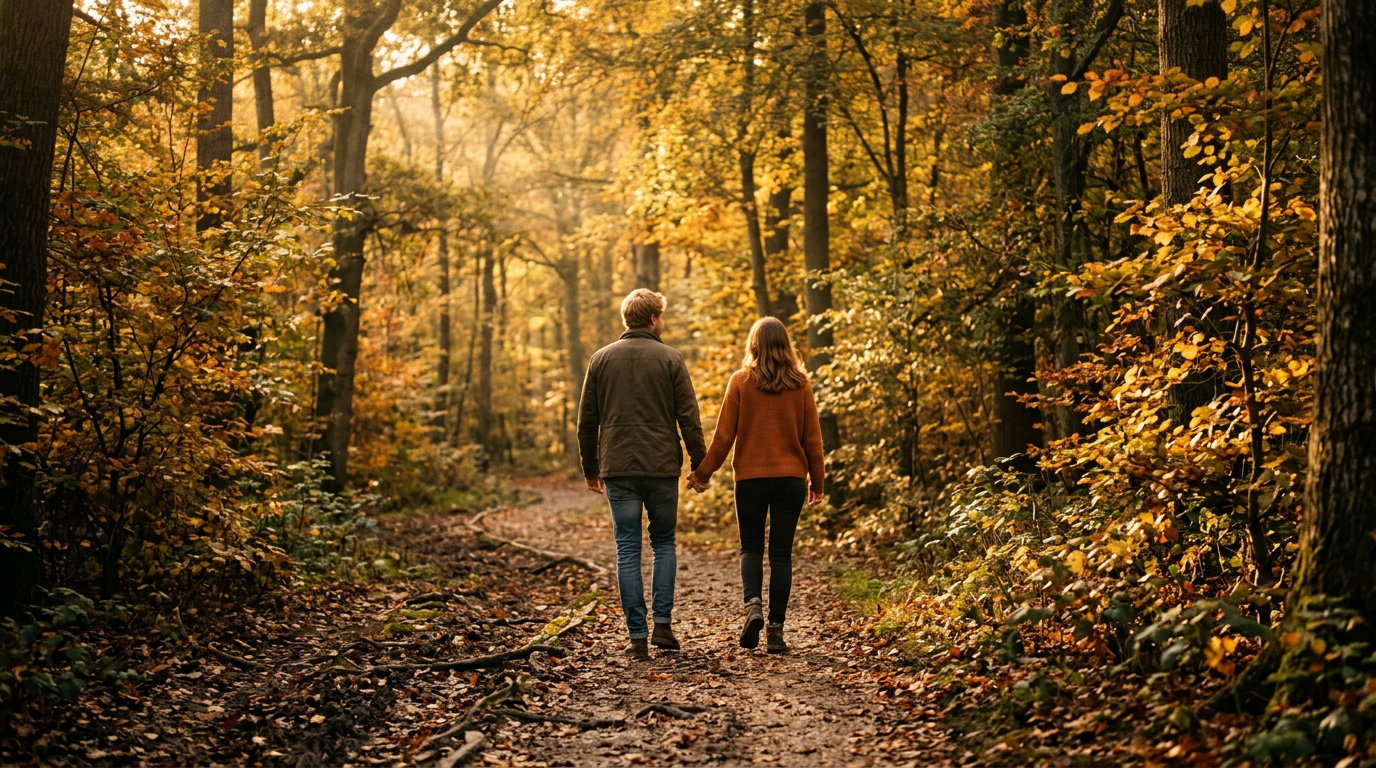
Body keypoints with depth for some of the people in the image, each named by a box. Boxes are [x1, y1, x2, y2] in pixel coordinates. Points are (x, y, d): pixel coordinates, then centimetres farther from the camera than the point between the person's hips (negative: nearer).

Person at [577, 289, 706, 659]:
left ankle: (638, 636, 2)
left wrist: (591, 469, 16)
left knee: (627, 551, 4)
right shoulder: (669, 358, -1)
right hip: (662, 467, -1)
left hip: (618, 469, 1)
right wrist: (699, 463, 4)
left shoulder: (601, 359, 6)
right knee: (664, 544, 15)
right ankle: (662, 624, 6)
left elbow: (586, 421, 8)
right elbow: (688, 417, -4)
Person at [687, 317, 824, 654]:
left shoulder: (741, 381, -5)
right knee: (781, 553, 6)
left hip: (751, 477, -1)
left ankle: (753, 605, -12)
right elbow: (812, 436, 4)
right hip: (791, 477, 1)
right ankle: (776, 630, 4)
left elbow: (724, 434, -4)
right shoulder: (799, 383, 0)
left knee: (751, 548, 13)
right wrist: (816, 481, 14)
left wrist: (704, 472, 7)